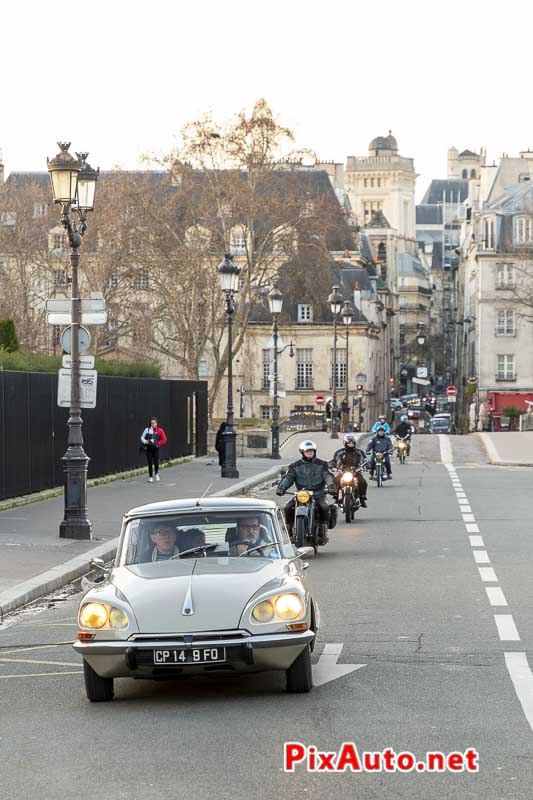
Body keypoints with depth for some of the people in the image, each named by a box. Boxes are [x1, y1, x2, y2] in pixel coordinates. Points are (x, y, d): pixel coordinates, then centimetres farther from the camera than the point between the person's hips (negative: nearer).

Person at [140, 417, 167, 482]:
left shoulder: (160, 430, 0)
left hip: (155, 448, 0)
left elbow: (164, 440, -1)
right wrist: (145, 441, -13)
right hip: (148, 448, 0)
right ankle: (150, 477, 11)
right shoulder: (147, 430, 1)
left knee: (156, 463, -4)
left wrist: (158, 443, -12)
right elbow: (142, 437, 7)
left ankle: (157, 474, 27)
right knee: (150, 463, 0)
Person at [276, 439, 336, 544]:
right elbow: (288, 478, 2)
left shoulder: (321, 464, 9)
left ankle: (323, 533, -19)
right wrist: (281, 487, -19)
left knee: (324, 508, -30)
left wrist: (331, 485, -28)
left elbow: (328, 476, -5)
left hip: (318, 495, -2)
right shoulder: (295, 466, 13)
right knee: (288, 508, -21)